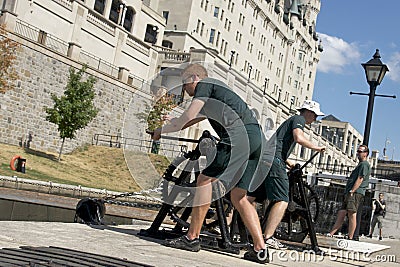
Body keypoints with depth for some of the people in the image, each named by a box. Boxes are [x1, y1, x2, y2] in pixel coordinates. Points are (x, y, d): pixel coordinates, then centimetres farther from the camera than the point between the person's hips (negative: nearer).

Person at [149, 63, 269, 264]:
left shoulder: (204, 85, 6)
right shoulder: (216, 88, 34)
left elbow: (186, 118, -2)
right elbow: (193, 119, 44)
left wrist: (161, 130, 11)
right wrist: (166, 130, 44)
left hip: (239, 135, -9)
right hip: (256, 138, 9)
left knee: (205, 180, -7)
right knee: (238, 196, 8)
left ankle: (192, 237, -6)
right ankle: (260, 249, 3)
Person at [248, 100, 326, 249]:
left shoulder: (291, 120, 32)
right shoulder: (299, 119, 4)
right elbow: (299, 138, -17)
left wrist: (288, 163, 29)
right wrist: (316, 148, -5)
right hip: (275, 160, -10)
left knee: (251, 197, 10)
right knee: (282, 201, -13)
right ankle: (268, 238, -21)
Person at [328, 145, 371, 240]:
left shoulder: (364, 164, -3)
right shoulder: (360, 164, 29)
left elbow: (360, 179, -14)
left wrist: (352, 191, -19)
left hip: (355, 193, -10)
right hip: (350, 193, 10)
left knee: (352, 214, -13)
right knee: (341, 213, 4)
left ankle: (350, 238, -14)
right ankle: (330, 234, 1)